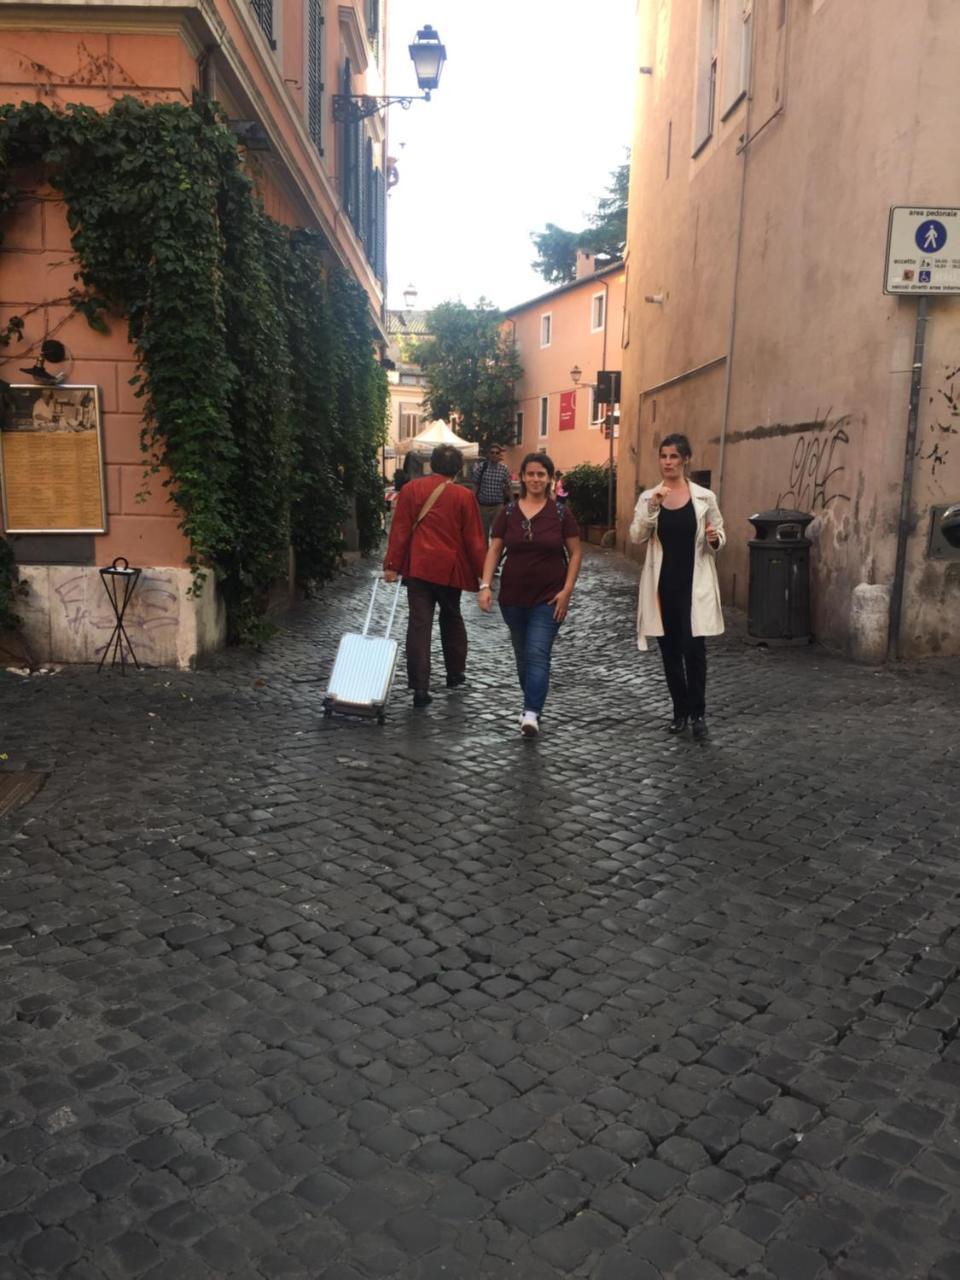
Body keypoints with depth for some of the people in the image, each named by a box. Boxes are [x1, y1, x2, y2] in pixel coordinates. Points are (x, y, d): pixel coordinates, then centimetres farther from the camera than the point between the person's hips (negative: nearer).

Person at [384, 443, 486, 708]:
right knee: (451, 618, 21)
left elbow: (399, 530, -2)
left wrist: (392, 565, 0)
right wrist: (482, 573, 5)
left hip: (418, 566, 0)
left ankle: (420, 688, -6)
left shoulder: (410, 489, 1)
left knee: (419, 624, -1)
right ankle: (455, 674, 31)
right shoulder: (464, 496, -2)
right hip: (449, 567, 0)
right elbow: (474, 539, -2)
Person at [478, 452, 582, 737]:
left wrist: (567, 590, -7)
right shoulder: (508, 513, 2)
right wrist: (485, 585, -8)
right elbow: (494, 550, 3)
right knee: (522, 655, 14)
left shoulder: (560, 514, -3)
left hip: (548, 598, -3)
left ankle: (531, 714, -17)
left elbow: (575, 553, 1)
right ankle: (532, 705, 31)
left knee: (538, 654, -12)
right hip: (513, 597, 3)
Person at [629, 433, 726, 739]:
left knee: (693, 647, -9)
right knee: (670, 649, 9)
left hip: (694, 584, -2)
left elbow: (719, 537, 7)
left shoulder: (704, 497, -1)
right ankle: (681, 710, 24)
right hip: (662, 584, 2)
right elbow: (636, 536, -11)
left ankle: (698, 712, 8)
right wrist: (653, 506, -23)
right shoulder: (648, 497, 2)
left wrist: (714, 539, -16)